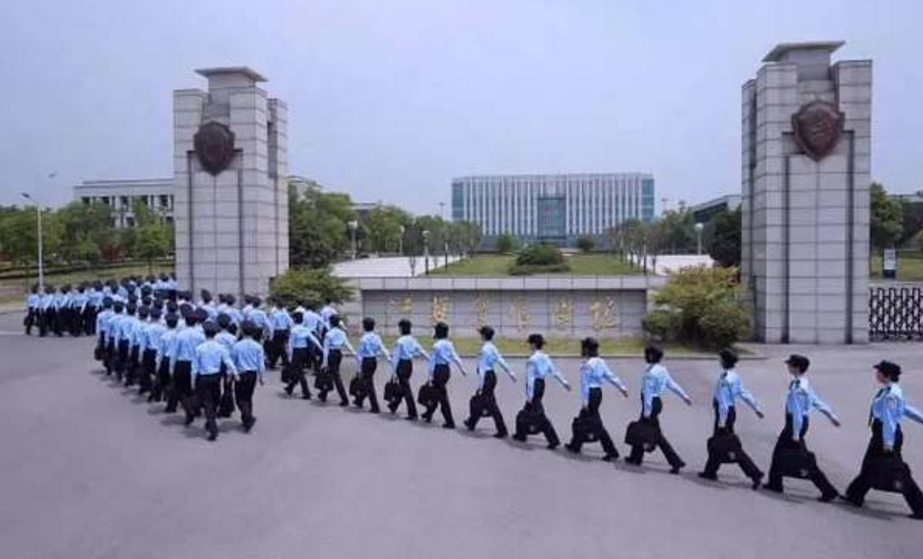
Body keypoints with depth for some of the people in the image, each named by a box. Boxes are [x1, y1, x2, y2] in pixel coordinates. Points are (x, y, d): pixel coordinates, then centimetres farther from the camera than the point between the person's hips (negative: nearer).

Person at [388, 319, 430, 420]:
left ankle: (413, 414, -5)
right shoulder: (413, 340, 4)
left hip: (401, 364, -7)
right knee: (402, 385, 22)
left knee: (406, 388, -4)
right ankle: (394, 406, 42)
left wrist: (394, 372, -11)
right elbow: (421, 351, 3)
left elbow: (396, 357, -14)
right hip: (409, 364, 7)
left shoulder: (399, 341, -15)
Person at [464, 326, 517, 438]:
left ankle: (502, 430, -4)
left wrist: (480, 385, -16)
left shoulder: (484, 349, -18)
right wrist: (510, 373, 15)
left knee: (491, 404, -5)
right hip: (492, 375, 10)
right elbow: (501, 361, 10)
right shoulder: (492, 348, 8)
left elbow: (482, 368, -18)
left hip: (487, 377, -10)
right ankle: (471, 423, 36)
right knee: (479, 400, 22)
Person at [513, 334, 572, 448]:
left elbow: (530, 377, -19)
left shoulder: (532, 359, -17)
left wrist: (530, 395, -19)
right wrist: (564, 382, 9)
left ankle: (553, 440, -9)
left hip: (535, 385, -9)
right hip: (541, 384, 9)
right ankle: (521, 434, 32)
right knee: (527, 410, 21)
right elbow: (554, 371, 7)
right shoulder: (545, 357, 7)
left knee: (539, 414, -7)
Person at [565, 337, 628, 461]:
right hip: (598, 392, 9)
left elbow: (585, 383, -16)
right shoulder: (600, 362, 7)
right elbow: (611, 376, 7)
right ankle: (575, 445, 30)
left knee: (596, 424, -3)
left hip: (591, 394, -9)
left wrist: (584, 400, -15)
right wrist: (622, 387, 10)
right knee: (583, 420, 19)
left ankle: (612, 452, -2)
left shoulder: (587, 364, -17)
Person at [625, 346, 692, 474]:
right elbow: (672, 384, 10)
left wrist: (647, 410, -19)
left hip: (651, 403, -10)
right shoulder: (662, 370, 7)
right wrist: (684, 396, 16)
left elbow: (648, 392, -20)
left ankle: (676, 462, -2)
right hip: (657, 401, 10)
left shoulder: (650, 372, -21)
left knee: (656, 434, -3)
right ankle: (636, 458, 29)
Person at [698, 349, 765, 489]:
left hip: (725, 412, -10)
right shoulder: (735, 376, 5)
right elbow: (744, 393, 11)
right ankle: (710, 471, 28)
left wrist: (722, 420, -21)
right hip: (731, 410, 10)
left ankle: (755, 474, -2)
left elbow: (724, 401, -23)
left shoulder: (724, 379, -21)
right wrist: (756, 408, 18)